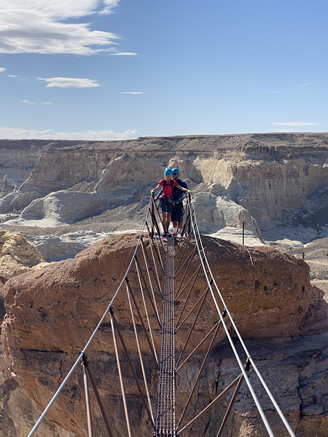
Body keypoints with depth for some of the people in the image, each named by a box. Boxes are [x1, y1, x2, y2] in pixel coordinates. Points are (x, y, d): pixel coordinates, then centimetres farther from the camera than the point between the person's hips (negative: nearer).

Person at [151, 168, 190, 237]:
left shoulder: (173, 182, 3)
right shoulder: (162, 182, 0)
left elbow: (181, 188, -2)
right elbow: (157, 188, -11)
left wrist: (187, 190, -19)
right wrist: (153, 190, -32)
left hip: (170, 199, 1)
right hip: (163, 198, -1)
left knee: (168, 215, 3)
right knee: (163, 214, -8)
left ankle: (167, 231, 12)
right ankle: (164, 231, -9)